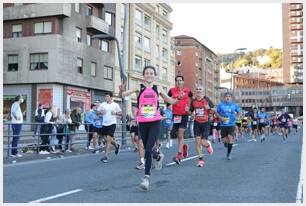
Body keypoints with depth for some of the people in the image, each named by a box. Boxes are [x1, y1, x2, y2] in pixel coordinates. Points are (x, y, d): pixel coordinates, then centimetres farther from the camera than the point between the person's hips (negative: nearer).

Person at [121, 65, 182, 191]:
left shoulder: (157, 89, 6)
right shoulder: (139, 88, 1)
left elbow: (171, 102, 14)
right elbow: (124, 95, -12)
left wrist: (179, 98, -6)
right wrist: (122, 91, -34)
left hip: (155, 122, -1)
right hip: (142, 123, 1)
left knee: (148, 149, -13)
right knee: (147, 149, 14)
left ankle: (146, 177, -7)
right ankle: (159, 157, 47)